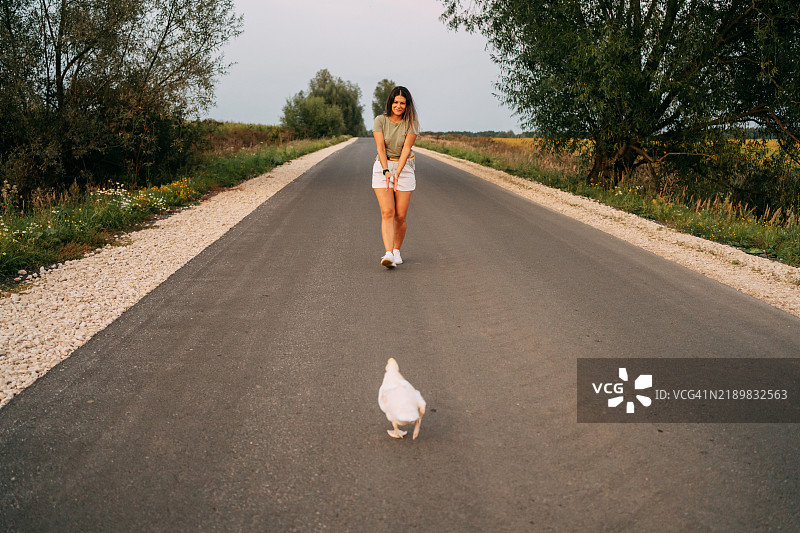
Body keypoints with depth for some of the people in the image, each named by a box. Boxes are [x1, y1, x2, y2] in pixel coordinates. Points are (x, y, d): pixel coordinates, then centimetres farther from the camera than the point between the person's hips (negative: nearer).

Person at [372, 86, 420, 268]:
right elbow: (380, 147, -10)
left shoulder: (411, 123, -3)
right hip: (383, 167, 0)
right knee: (387, 213, -13)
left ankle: (397, 251, 20)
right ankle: (388, 254, -22)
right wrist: (386, 171, -23)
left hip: (404, 167, 0)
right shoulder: (380, 120, -3)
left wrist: (397, 173, -21)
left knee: (400, 216, 0)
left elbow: (406, 149, -11)